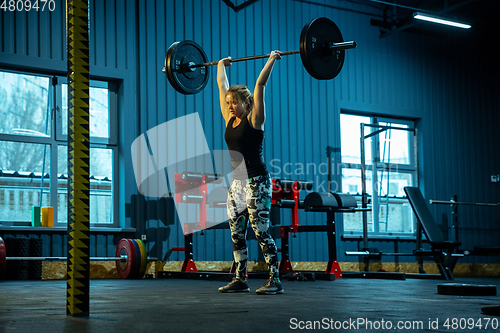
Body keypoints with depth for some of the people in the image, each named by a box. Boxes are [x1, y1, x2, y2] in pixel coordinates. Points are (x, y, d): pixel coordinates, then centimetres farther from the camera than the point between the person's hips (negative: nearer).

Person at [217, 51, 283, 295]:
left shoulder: (254, 119, -6)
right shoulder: (229, 119, 10)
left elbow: (260, 85, -9)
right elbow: (222, 86, 19)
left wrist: (271, 60, -6)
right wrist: (221, 65, 28)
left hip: (256, 182, -7)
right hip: (235, 183, 7)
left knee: (261, 232, -8)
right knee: (236, 234, 8)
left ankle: (275, 280, -4)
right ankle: (240, 279, 15)